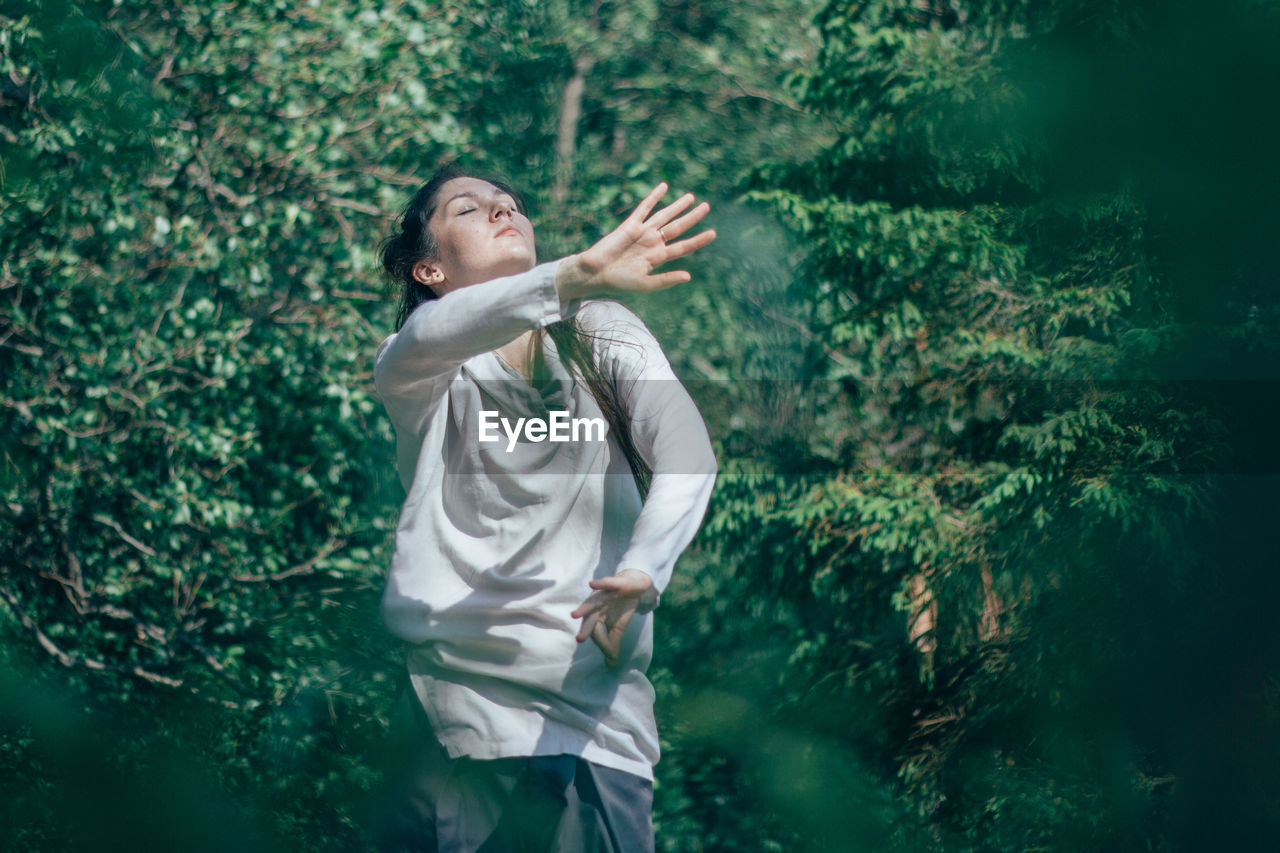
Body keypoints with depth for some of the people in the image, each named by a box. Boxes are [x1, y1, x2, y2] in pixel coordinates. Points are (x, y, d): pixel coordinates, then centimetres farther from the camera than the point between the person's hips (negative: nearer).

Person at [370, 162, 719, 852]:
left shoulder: (598, 333, 11)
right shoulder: (408, 371, 7)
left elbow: (685, 448, -7)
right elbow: (432, 336, -20)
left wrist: (643, 570, -28)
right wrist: (577, 277, -38)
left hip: (598, 706, 1)